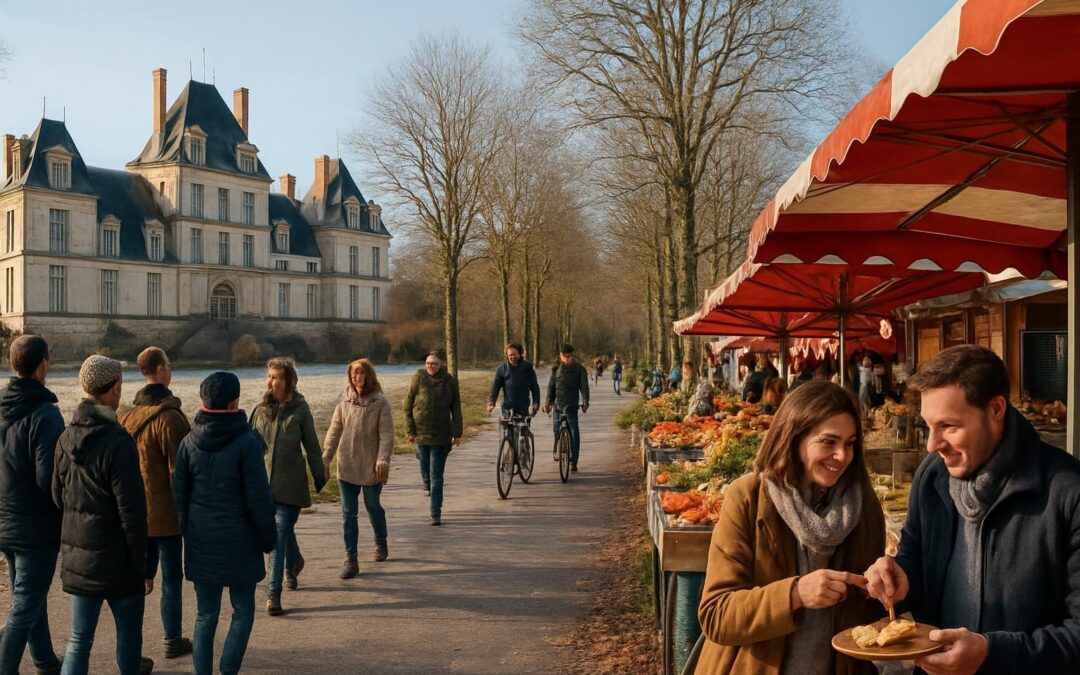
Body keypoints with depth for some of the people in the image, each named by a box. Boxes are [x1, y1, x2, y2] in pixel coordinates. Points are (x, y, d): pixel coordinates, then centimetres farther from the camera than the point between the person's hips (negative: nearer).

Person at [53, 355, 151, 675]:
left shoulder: (66, 439, 1)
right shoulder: (118, 442, -20)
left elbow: (58, 497, 10)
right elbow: (132, 512, -18)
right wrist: (143, 567, -10)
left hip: (77, 556, 6)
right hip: (116, 558, -6)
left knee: (79, 640, 10)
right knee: (129, 631, 15)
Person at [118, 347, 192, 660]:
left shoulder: (127, 417, 4)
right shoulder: (169, 418, -19)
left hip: (136, 511, 7)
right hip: (166, 513, -6)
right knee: (171, 579, 6)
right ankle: (173, 641, 16)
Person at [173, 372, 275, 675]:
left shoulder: (189, 442, 0)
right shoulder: (247, 442, -14)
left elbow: (179, 494, 5)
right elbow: (258, 498, -12)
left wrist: (188, 531, 17)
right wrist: (269, 537, 0)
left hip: (201, 543, 4)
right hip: (239, 543, -4)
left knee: (206, 615, 14)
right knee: (243, 612, 11)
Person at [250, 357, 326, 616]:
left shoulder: (300, 410, -5)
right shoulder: (262, 409, 4)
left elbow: (312, 447, 1)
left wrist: (320, 477, 6)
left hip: (290, 483, -4)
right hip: (263, 481, 4)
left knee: (280, 536, -9)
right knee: (284, 530, 19)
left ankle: (274, 593, -7)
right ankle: (294, 563, 48)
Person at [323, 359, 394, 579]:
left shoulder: (380, 403, -8)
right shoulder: (345, 401, 1)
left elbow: (386, 435, -12)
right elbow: (334, 432, 4)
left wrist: (383, 460, -23)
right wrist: (325, 459, -1)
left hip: (371, 468, -2)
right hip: (346, 467, 3)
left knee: (373, 507, 15)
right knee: (348, 513, 3)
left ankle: (381, 543, 41)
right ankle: (351, 559, 8)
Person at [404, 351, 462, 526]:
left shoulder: (449, 381, 0)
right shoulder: (418, 378, -2)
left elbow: (456, 409, 3)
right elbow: (408, 405, -1)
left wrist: (457, 433, -2)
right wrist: (410, 430, -6)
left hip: (441, 435, -1)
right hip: (421, 432, 1)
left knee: (436, 475, 0)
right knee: (425, 468, 9)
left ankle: (435, 514, 4)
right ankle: (428, 487, 42)